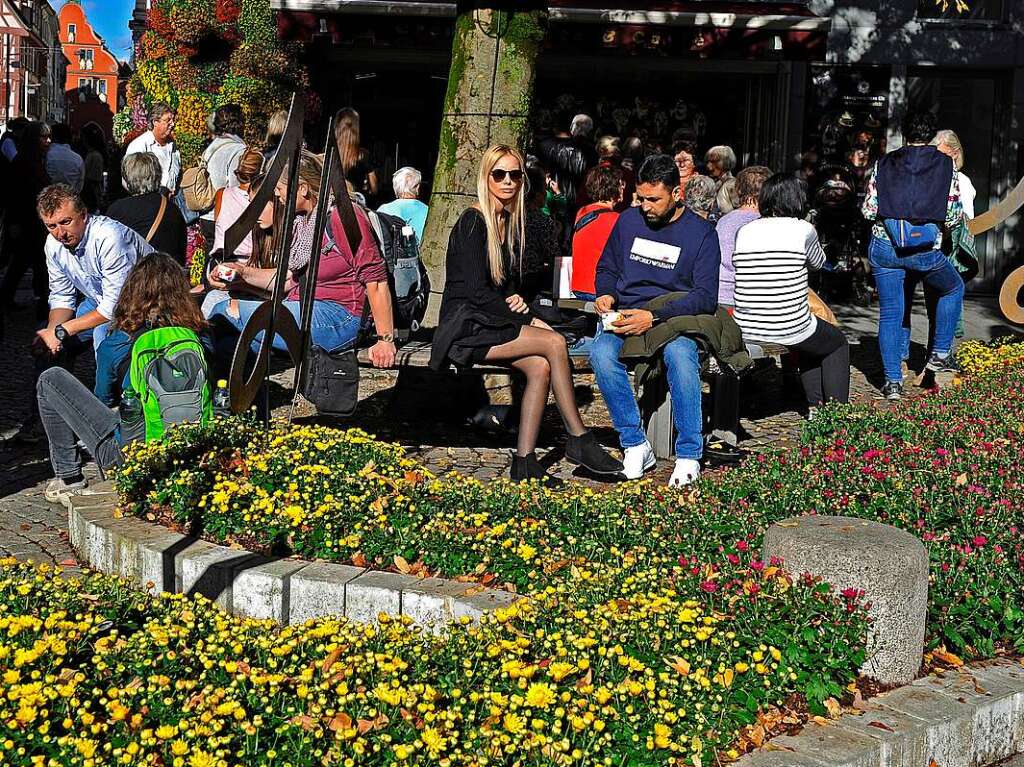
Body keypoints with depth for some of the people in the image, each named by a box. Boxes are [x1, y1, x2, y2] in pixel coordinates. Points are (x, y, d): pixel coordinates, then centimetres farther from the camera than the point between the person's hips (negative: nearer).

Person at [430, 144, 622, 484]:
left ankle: (524, 463, -19)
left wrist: (517, 301, 1)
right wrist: (528, 320, -14)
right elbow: (477, 292, -17)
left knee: (540, 367, -20)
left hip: (493, 323, 8)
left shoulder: (511, 222, 14)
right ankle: (578, 439, -14)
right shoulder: (473, 222, -11)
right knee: (554, 343, -22)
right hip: (466, 327, -8)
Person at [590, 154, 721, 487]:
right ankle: (635, 445, -22)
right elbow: (606, 268, 25)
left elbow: (706, 297, -8)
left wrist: (654, 317, -20)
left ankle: (688, 456, -26)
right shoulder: (628, 220, 12)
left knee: (680, 354, -38)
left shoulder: (701, 232, 0)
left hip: (675, 318, -3)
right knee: (601, 353, -32)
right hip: (627, 317, 3)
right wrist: (606, 294, 0)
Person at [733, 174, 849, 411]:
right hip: (788, 329, -5)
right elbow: (818, 263, 11)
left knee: (812, 340, 35)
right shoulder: (803, 230, -6)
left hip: (745, 331, 5)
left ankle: (816, 407, 35)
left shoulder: (744, 231, 2)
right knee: (837, 344, 26)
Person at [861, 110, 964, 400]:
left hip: (884, 248, 2)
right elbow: (954, 217, 1)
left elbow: (868, 210, 4)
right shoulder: (946, 166, 3)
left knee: (890, 313, 12)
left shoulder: (884, 164, 5)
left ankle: (893, 381, 10)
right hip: (925, 251, -1)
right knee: (953, 289, 26)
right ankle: (939, 354, 26)